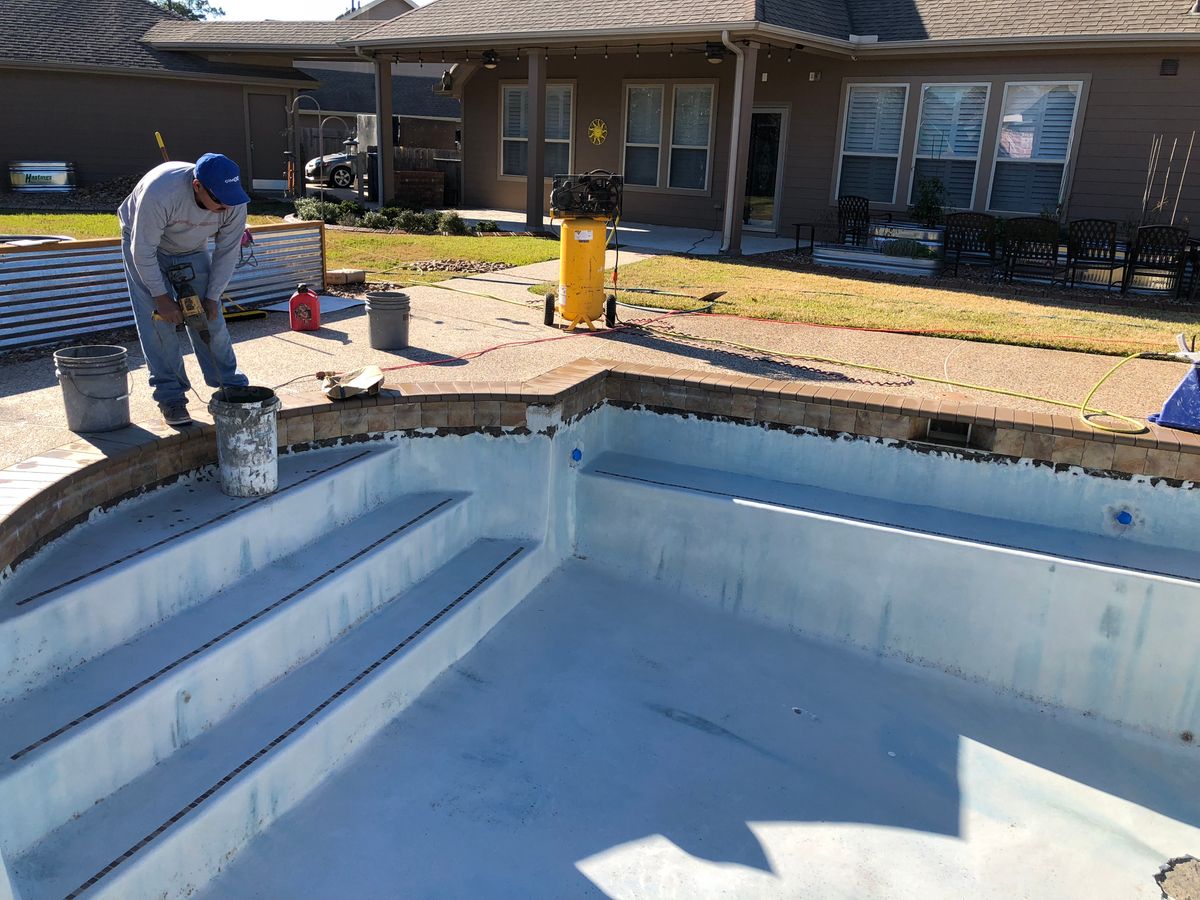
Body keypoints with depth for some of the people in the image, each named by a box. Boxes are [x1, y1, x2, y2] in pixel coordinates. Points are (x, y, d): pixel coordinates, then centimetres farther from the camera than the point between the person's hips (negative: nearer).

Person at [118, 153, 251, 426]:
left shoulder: (234, 202, -27)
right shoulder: (160, 192, -40)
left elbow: (227, 253, -14)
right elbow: (143, 249, -30)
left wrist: (212, 298, -14)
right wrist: (160, 296, -25)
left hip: (192, 250, 4)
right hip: (144, 244, -3)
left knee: (209, 317, -1)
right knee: (158, 321, -10)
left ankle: (231, 385, 9)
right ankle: (170, 395, -4)